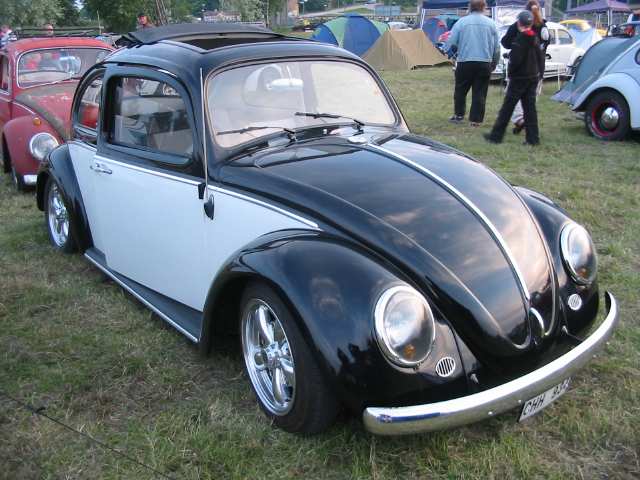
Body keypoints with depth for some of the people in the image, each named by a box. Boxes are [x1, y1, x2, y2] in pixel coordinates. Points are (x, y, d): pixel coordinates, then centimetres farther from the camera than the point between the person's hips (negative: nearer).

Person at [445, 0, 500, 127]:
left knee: (460, 90, 15)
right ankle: (475, 119, 7)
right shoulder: (491, 23, 3)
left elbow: (450, 43, -5)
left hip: (465, 62, -1)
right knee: (480, 93, 6)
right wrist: (494, 64, 17)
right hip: (484, 63, 1)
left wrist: (457, 50, 16)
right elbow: (497, 47, 6)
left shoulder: (461, 22, -4)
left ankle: (459, 115, 21)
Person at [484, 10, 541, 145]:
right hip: (533, 77, 7)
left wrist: (510, 72, -6)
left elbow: (515, 60, -21)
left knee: (507, 107, -1)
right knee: (530, 107, 9)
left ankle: (496, 135, 4)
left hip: (519, 78, -7)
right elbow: (539, 58, 13)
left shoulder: (519, 39, -16)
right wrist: (538, 73, 18)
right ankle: (532, 138, 8)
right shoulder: (535, 38, 7)